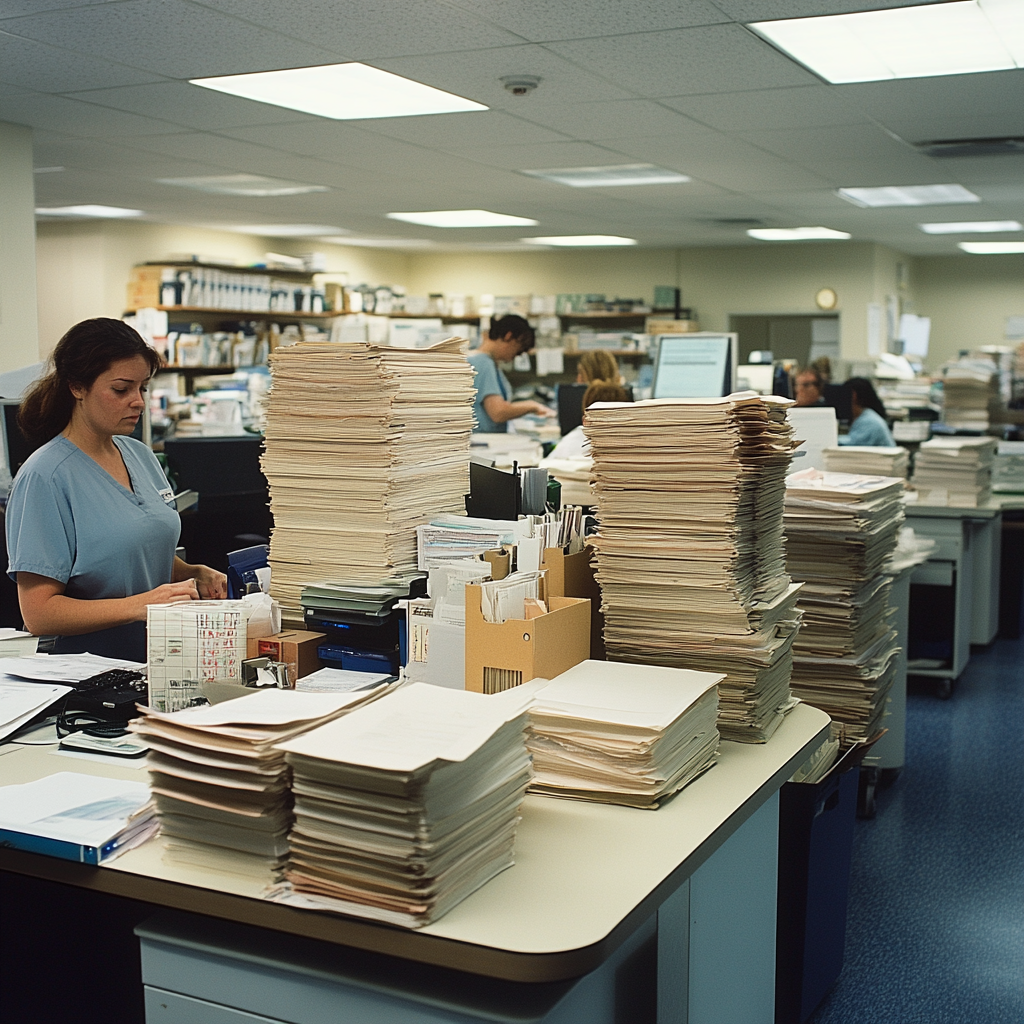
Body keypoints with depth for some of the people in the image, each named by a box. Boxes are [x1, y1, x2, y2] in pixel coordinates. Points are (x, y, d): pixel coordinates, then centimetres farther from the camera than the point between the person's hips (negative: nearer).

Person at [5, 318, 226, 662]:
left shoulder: (142, 456, 14)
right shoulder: (44, 476, -9)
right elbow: (38, 614, -13)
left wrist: (195, 575, 5)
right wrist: (140, 605, -22)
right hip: (85, 677, -6)